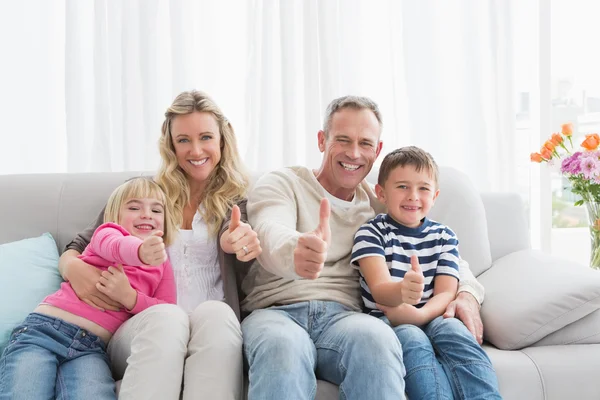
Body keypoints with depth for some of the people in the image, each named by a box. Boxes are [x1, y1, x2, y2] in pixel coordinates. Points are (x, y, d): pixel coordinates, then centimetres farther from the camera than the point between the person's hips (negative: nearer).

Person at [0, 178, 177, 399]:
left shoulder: (161, 264, 19)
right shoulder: (107, 232, 9)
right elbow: (117, 246, -19)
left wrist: (128, 296, -10)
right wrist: (141, 251, -44)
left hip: (91, 347, 2)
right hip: (43, 328, -1)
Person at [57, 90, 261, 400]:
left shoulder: (238, 201, 15)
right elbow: (80, 247, 18)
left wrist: (243, 245, -21)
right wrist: (74, 267, -8)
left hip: (212, 326, 0)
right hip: (141, 325, 0)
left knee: (215, 312, -36)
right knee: (166, 317, -36)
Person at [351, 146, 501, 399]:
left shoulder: (444, 237, 9)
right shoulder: (371, 233, -3)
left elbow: (446, 294, -2)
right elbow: (379, 289, -19)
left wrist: (418, 315, -26)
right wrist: (402, 292, -45)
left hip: (430, 318, 3)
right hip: (387, 321, -2)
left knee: (452, 329, -30)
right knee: (413, 340, -34)